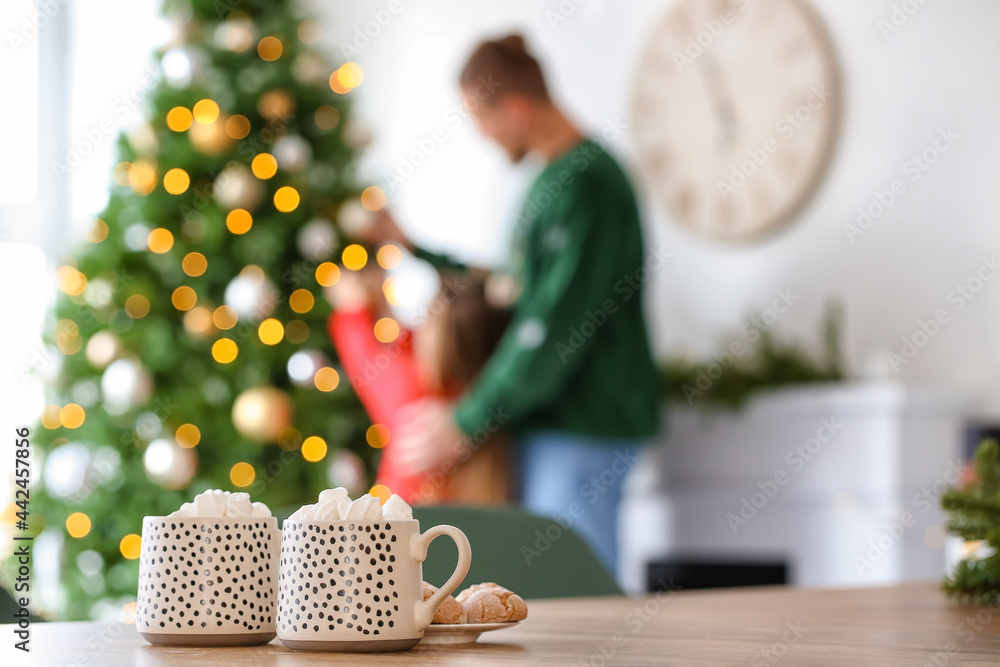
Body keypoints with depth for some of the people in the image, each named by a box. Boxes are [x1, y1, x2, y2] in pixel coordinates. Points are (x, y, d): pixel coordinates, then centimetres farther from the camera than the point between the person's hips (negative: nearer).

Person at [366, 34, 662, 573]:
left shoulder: (586, 184, -18)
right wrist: (417, 250, 26)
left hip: (583, 427, -10)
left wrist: (464, 424, -17)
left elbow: (556, 330, -22)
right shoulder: (554, 177, 13)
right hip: (546, 417, 10)